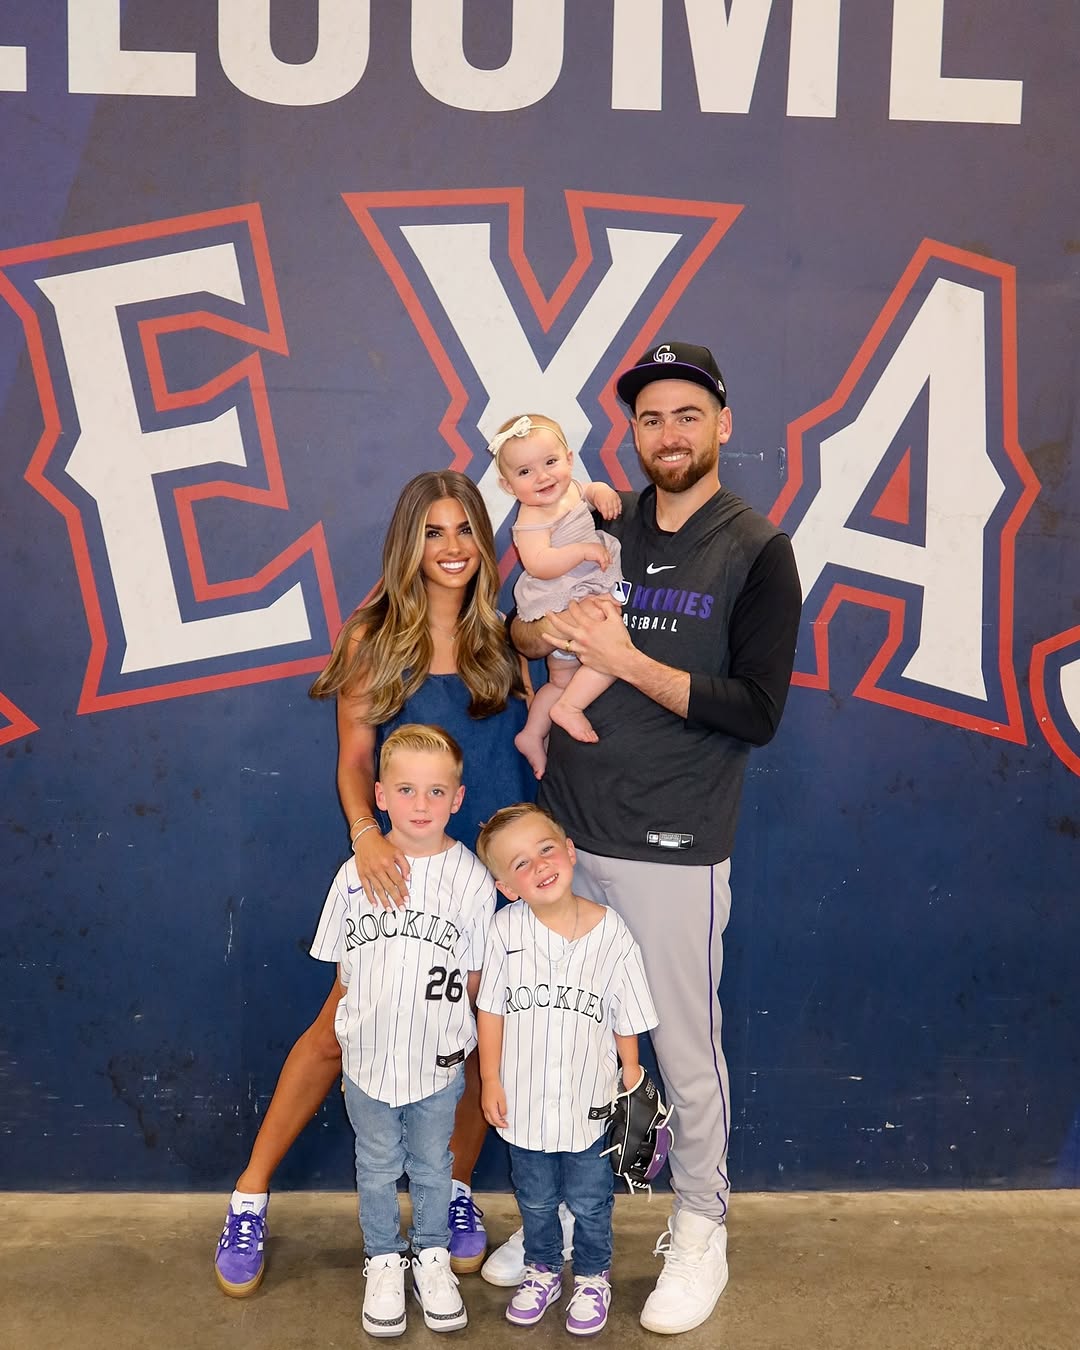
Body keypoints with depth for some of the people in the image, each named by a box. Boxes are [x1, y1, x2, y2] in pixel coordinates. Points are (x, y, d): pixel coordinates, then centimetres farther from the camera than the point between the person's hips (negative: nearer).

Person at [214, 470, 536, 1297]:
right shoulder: (373, 639, -2)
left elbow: (529, 748, 7)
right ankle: (251, 1198, 20)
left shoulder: (502, 642, 4)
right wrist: (365, 830, -22)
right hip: (404, 868, -2)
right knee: (338, 1033, 3)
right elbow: (354, 760, -5)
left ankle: (457, 1191, 32)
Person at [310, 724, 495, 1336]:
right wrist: (364, 1022, 2)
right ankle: (384, 1261, 39)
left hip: (439, 1057, -1)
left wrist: (443, 1024, -1)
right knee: (378, 1167, 19)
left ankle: (432, 1255, 41)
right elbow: (343, 968, 1)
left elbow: (474, 977, -4)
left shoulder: (472, 877, -12)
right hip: (369, 1055, 1)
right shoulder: (357, 873, -10)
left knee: (432, 1165, 19)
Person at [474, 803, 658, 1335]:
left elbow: (625, 1022, -5)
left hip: (590, 1105, -1)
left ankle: (593, 1278, 44)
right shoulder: (507, 929, -15)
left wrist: (633, 1082, 0)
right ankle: (542, 1270, 47)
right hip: (524, 1102, 1)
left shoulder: (611, 934, -15)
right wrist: (490, 1080, -3)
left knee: (589, 1203, 18)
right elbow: (491, 1010, -6)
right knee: (535, 1200, 22)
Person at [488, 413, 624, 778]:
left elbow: (592, 489, 27)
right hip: (562, 606, -9)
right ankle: (568, 707, -14)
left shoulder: (572, 489, 5)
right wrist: (582, 549, -31)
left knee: (561, 679, 21)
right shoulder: (532, 519, -20)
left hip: (584, 597, 9)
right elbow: (538, 564, -33)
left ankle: (531, 735, 34)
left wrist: (604, 493, 5)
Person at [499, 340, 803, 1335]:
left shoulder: (756, 552, -4)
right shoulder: (598, 530, 8)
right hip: (567, 838, 4)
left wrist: (626, 660, -17)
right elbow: (514, 628, 17)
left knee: (685, 1050, 7)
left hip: (674, 852, -4)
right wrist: (545, 630, -6)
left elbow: (757, 712, -11)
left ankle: (701, 1230, 28)